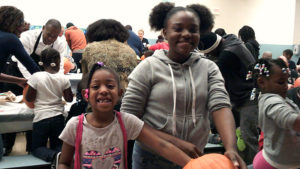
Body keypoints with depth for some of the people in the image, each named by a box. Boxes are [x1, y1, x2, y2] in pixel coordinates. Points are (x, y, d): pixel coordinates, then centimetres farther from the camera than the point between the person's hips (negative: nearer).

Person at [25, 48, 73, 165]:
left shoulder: (36, 77, -11)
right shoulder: (63, 78, -4)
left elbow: (29, 98, -4)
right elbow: (69, 98, 6)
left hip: (41, 117, -2)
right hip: (58, 117, 3)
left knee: (37, 148, 12)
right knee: (57, 145, 19)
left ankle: (53, 156, -21)